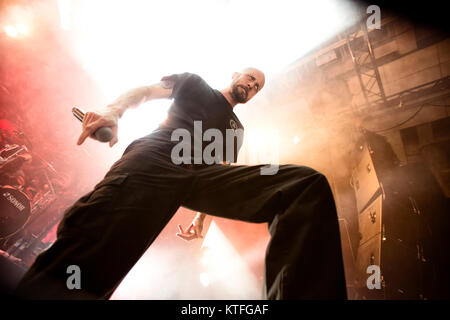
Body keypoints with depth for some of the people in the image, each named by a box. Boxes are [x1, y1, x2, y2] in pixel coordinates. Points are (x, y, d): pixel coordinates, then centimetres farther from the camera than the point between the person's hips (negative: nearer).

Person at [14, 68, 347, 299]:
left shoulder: (236, 127, 38)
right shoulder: (195, 83, 30)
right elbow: (146, 91, 18)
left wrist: (200, 217, 16)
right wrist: (114, 110, -5)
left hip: (202, 174, 4)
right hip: (156, 153, -3)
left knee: (310, 185, -19)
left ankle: (297, 293, -36)